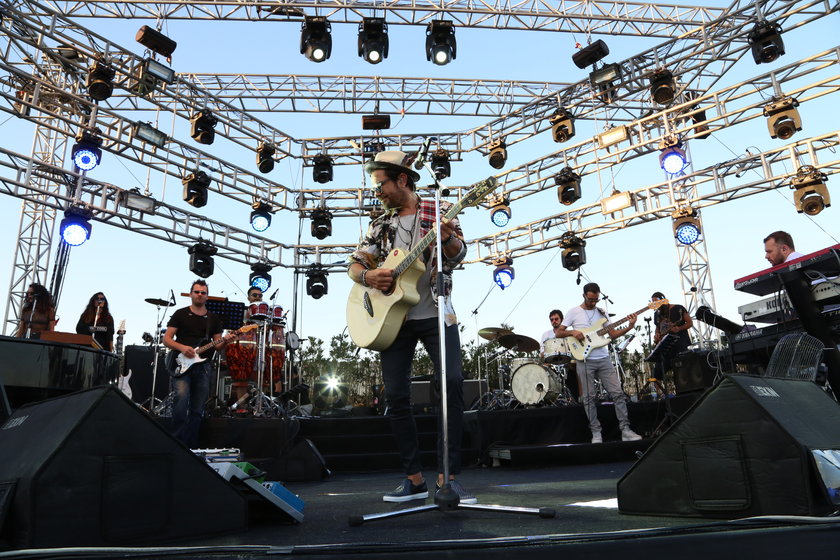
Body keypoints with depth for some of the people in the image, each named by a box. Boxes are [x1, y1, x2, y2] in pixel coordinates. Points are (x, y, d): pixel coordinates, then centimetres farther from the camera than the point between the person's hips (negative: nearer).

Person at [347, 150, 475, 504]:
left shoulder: (439, 210, 2)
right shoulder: (380, 225, 13)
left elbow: (458, 255, -10)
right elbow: (354, 264, 12)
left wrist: (447, 238, -33)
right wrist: (367, 276, -11)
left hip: (436, 315, -3)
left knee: (453, 383, -16)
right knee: (396, 395, -2)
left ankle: (448, 476, -6)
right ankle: (415, 479, 8)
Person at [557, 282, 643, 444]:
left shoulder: (601, 312, 13)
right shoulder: (574, 312, 2)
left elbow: (613, 334, 11)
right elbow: (559, 332, 2)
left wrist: (629, 327, -4)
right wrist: (573, 332, -16)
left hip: (603, 359, 3)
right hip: (585, 361, -3)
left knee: (618, 393, -2)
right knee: (589, 398, 0)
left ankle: (625, 430, 3)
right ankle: (596, 433, 8)